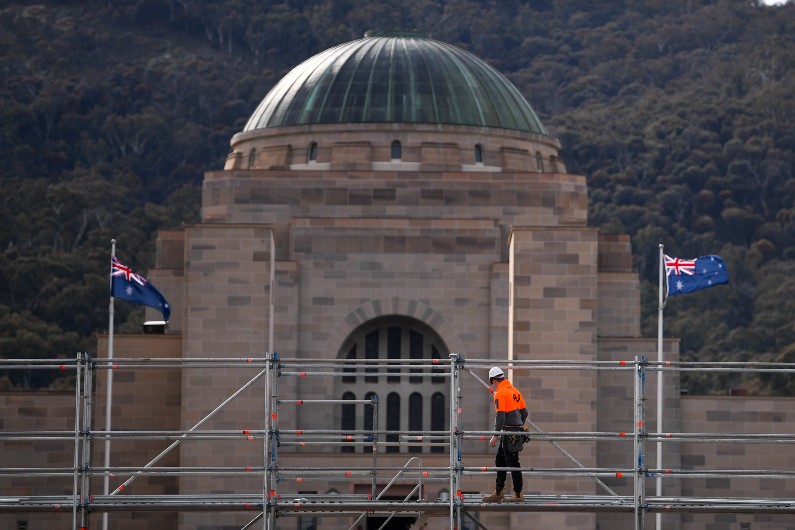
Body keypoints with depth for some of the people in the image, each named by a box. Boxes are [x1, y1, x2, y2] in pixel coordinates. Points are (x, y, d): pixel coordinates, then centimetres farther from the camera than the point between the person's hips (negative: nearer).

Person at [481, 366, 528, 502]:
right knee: (500, 461, 15)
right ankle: (498, 493, 20)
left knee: (512, 463, -5)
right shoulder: (514, 391, 14)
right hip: (517, 429, 9)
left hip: (508, 431, -9)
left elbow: (500, 417, -19)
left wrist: (495, 436, -17)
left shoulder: (500, 394, -13)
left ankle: (518, 495, -2)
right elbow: (524, 412, 19)